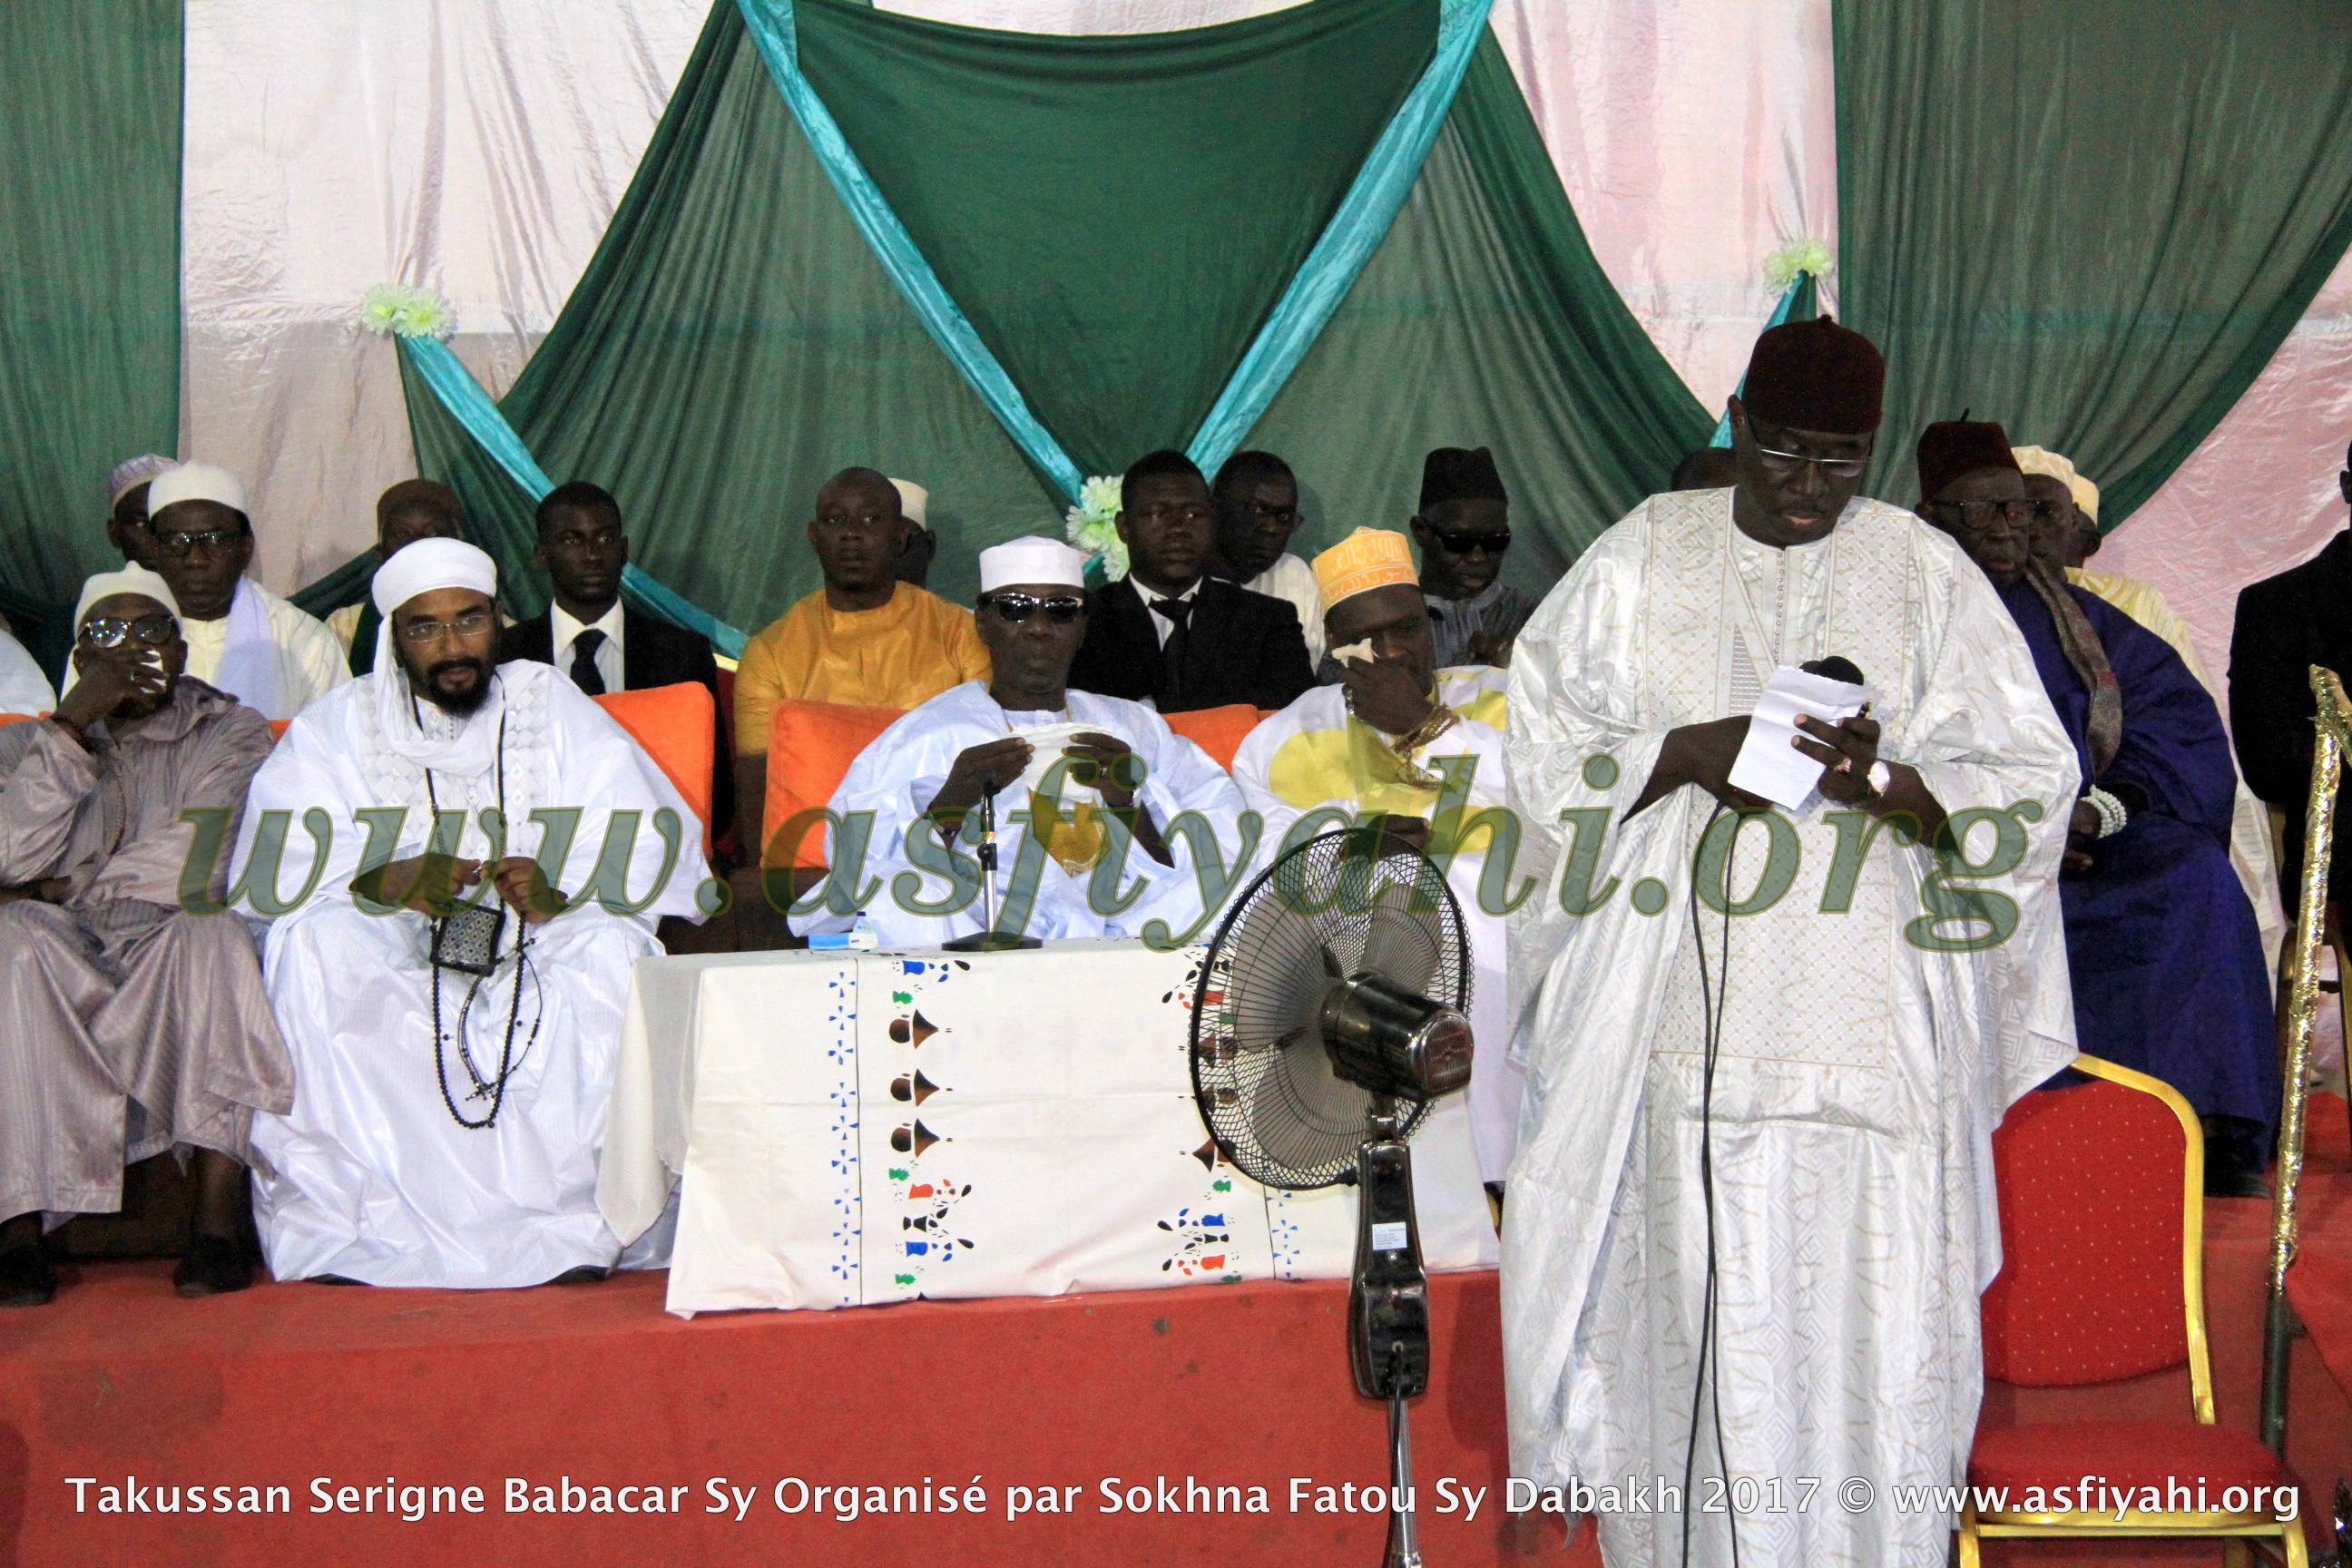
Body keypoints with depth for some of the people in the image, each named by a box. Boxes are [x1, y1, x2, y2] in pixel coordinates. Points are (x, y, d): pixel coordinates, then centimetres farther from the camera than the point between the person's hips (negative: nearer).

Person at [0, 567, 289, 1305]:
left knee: (215, 932, -33)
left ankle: (218, 1218, -36)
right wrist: (71, 727, -6)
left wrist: (63, 890, -1)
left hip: (179, 984, -1)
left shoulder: (232, 734, 10)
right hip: (60, 977, 2)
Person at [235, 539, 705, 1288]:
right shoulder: (340, 725, 7)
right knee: (312, 946, -29)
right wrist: (388, 883, -27)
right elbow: (273, 866, -8)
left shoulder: (554, 708, 7)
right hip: (388, 960, 0)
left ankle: (573, 1225, -25)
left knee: (613, 949, -29)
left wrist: (560, 893, -24)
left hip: (534, 959, 0)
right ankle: (339, 1222, -26)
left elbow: (655, 842, -4)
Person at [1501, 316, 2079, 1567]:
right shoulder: (1645, 555, 9)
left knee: (1862, 1320, -3)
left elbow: (2031, 778, 3)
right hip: (1678, 1026, 1)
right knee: (1682, 1309, 2)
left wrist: (1891, 782, -17)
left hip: (1866, 1029, 0)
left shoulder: (1926, 573, 6)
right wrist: (1681, 753, -11)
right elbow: (1541, 735, 7)